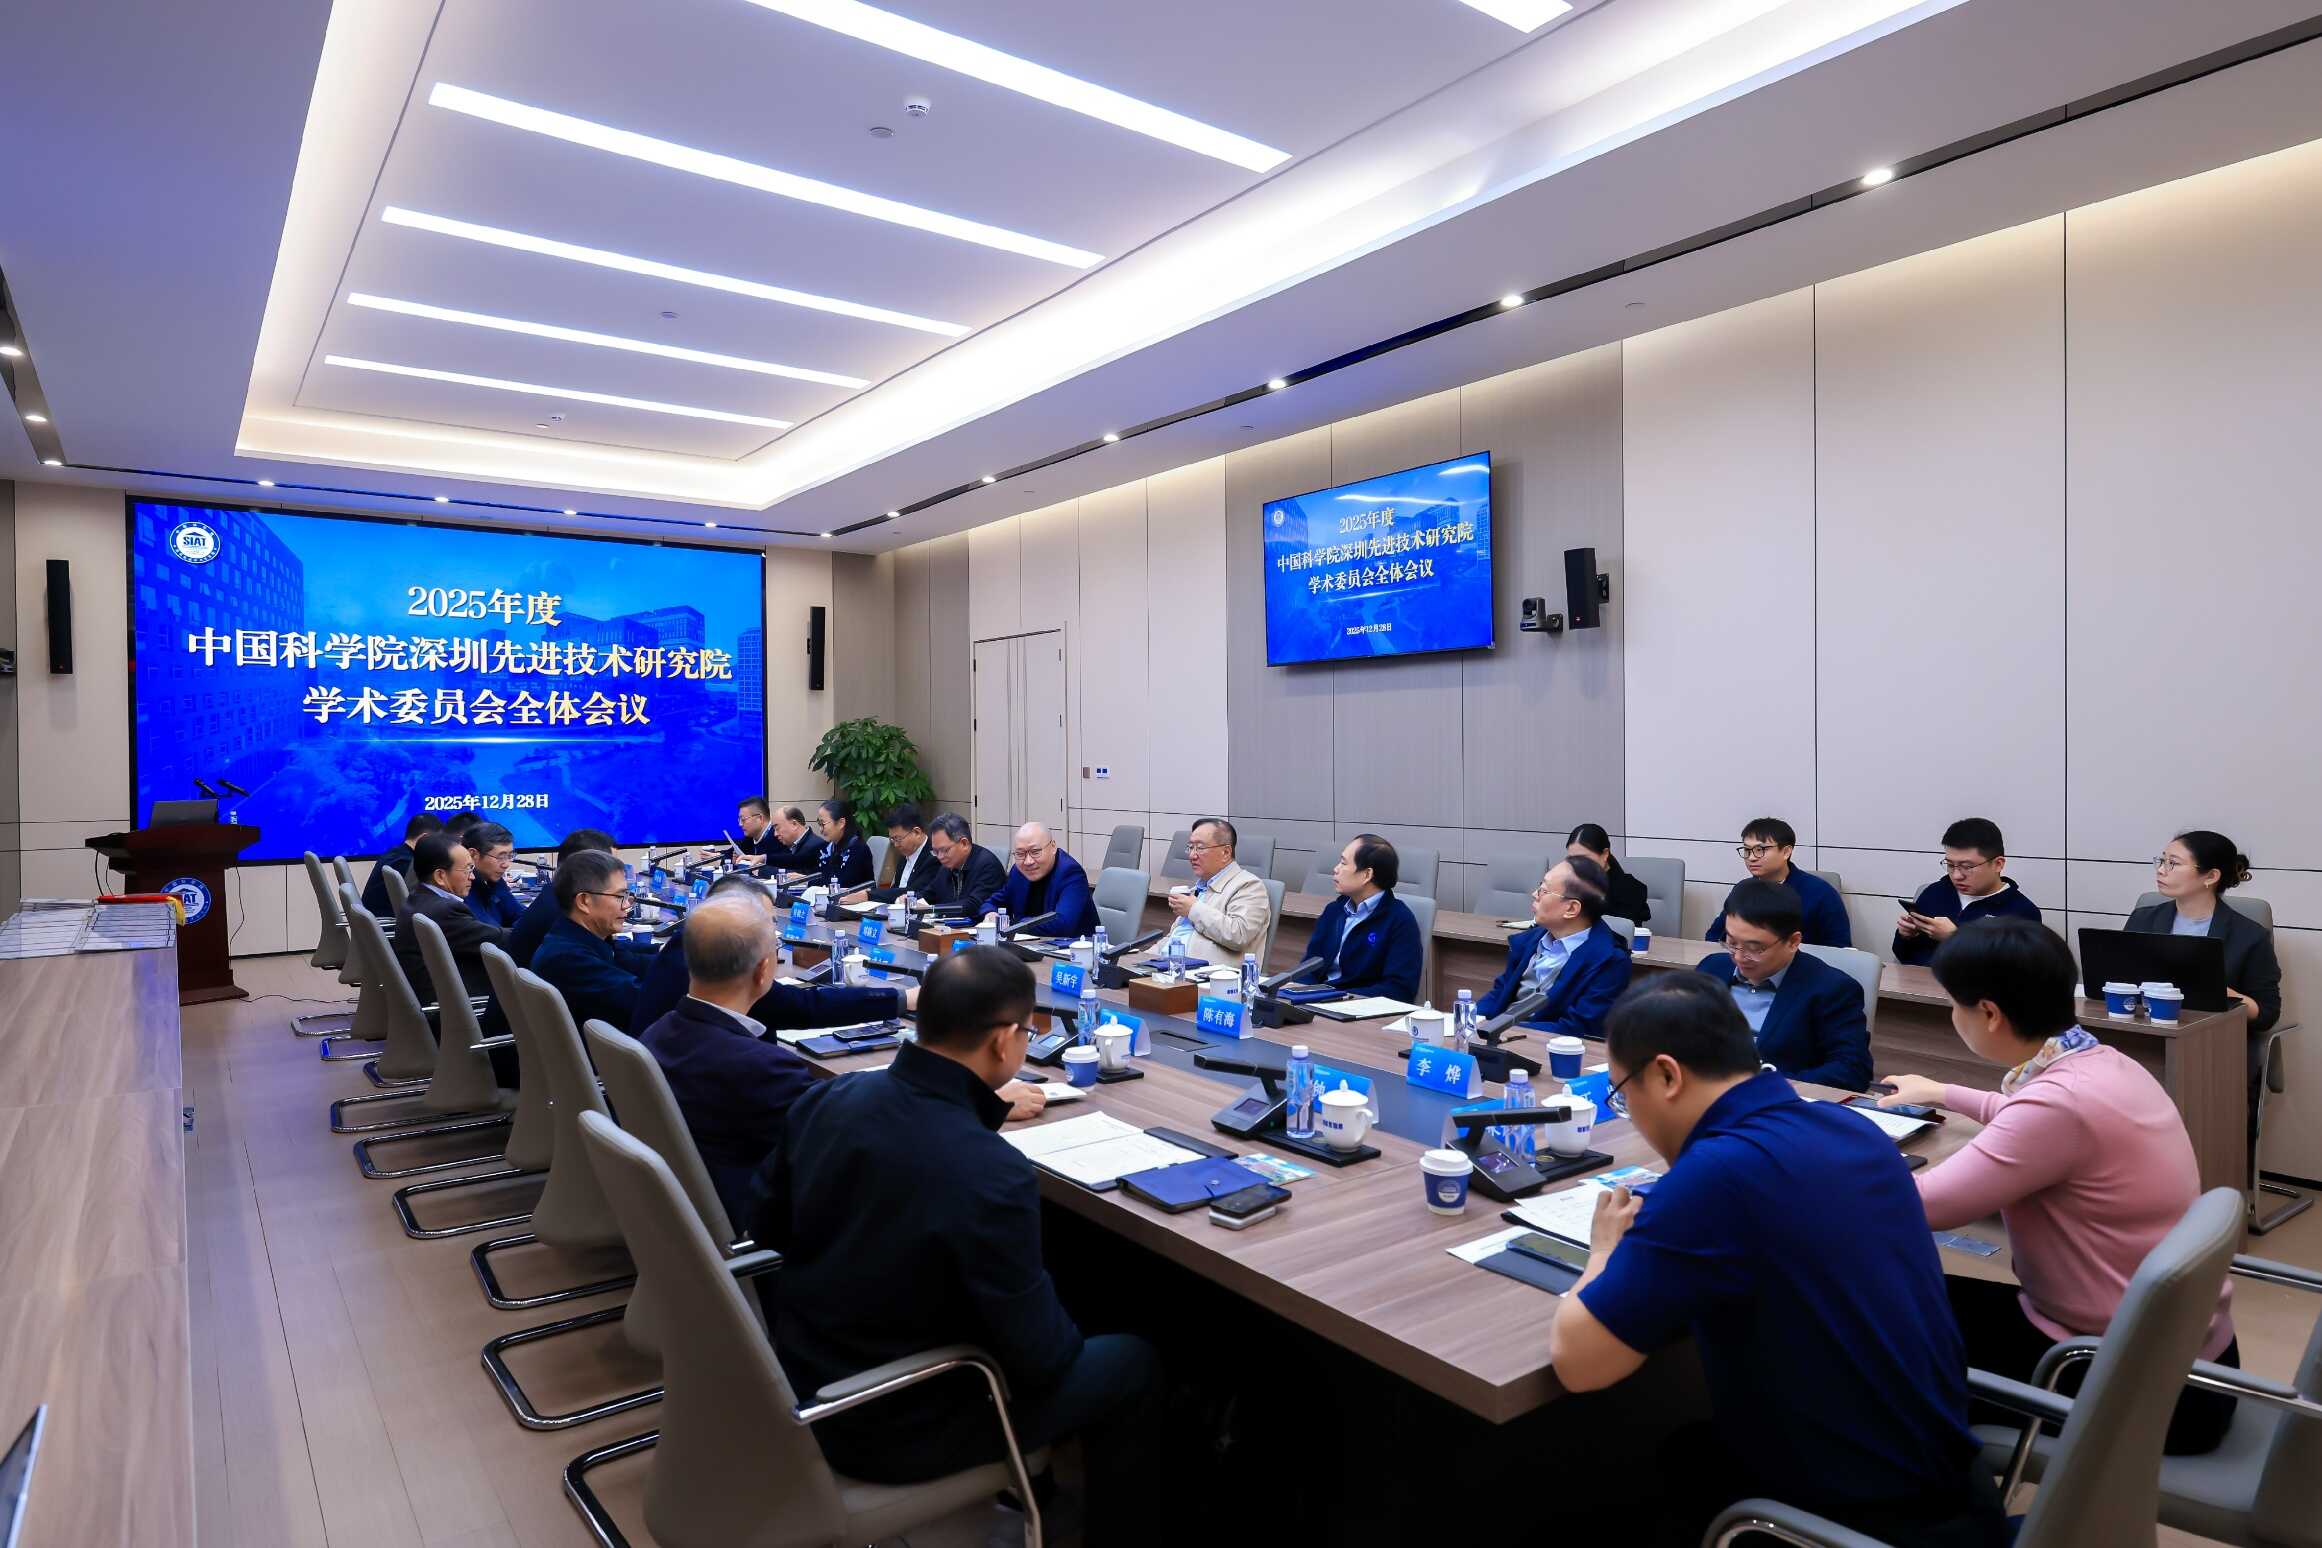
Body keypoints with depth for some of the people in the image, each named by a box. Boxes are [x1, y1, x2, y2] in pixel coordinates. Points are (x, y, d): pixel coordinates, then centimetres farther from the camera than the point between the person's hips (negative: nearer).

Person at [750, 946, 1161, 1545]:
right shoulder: (993, 1175, -33)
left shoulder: (826, 1097, -13)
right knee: (1133, 1362, 9)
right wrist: (1067, 1334, 1)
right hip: (889, 1430, -7)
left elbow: (767, 1227, 5)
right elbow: (1039, 1355, -21)